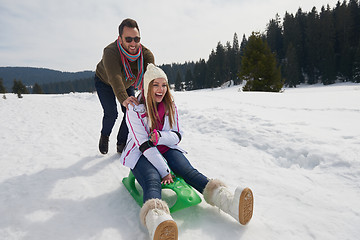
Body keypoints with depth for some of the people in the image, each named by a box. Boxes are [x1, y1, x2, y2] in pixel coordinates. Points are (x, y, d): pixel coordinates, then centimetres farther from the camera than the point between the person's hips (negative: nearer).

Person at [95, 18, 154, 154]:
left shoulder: (146, 54, -30)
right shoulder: (110, 52, -40)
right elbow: (115, 78, -54)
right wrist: (123, 99, -71)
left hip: (128, 84, 3)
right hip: (105, 83, -3)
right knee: (111, 113, -13)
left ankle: (121, 144, 13)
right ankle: (104, 136, 21)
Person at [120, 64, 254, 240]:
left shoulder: (170, 106, 4)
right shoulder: (135, 109, -11)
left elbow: (177, 136, 3)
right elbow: (144, 145, -17)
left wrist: (160, 136, -21)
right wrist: (164, 171, -23)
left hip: (166, 149, 4)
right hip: (141, 154, -3)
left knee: (189, 171, -24)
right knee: (153, 181, -34)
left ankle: (229, 201, -45)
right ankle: (157, 219, -64)